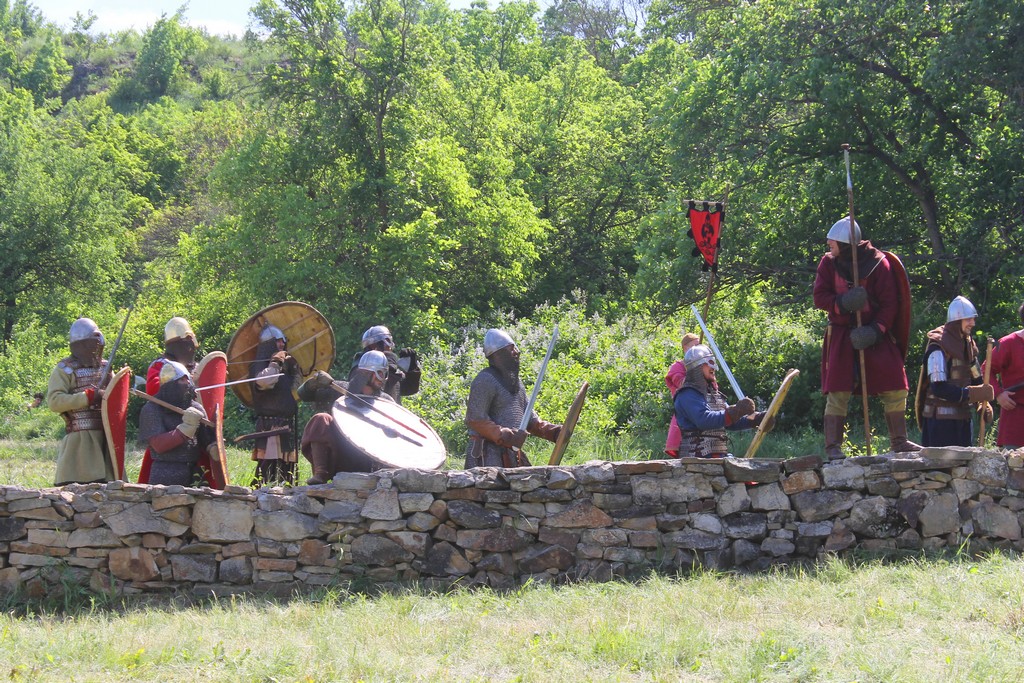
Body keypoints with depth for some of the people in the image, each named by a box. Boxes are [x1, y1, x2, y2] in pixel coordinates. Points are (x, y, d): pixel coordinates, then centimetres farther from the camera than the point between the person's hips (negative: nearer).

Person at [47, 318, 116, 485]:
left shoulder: (105, 368, 18)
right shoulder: (65, 370, -1)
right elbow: (54, 401, -13)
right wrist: (88, 397, -19)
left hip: (106, 437, 6)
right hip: (80, 439, -6)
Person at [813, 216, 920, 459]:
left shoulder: (879, 264, -8)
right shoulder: (829, 263, 0)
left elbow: (890, 303, -8)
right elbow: (819, 297, -3)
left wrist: (877, 329, -22)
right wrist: (842, 303, -22)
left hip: (875, 335, 0)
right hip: (841, 335, 0)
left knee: (895, 389, 0)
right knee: (838, 392, -7)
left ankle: (899, 441, 12)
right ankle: (833, 446, -5)